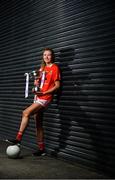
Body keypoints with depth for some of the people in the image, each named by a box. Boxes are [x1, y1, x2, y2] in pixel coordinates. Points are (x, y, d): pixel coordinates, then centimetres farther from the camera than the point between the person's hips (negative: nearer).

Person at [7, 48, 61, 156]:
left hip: (45, 98, -8)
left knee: (26, 113, -21)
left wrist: (44, 93, -19)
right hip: (37, 97, 8)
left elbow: (57, 85, -10)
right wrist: (36, 82, 2)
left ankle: (18, 139, -14)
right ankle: (41, 149, 13)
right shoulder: (42, 68, 17)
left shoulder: (55, 68, -5)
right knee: (38, 123, 6)